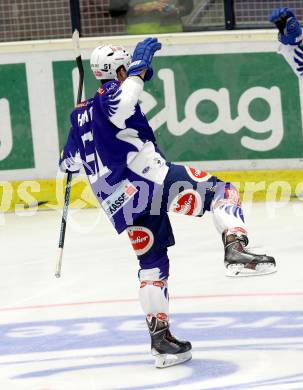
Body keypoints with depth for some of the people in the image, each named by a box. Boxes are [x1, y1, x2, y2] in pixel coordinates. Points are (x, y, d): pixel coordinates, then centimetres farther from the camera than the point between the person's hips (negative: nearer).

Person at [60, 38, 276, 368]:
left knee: (152, 265, 18)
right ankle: (236, 251, -25)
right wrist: (140, 65, -18)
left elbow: (70, 160, 35)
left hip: (119, 204, 7)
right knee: (222, 191, 2)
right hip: (150, 178, -7)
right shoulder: (112, 93, 1)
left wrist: (68, 163, 59)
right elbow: (122, 105, -26)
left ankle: (160, 337, 13)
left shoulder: (80, 115, 23)